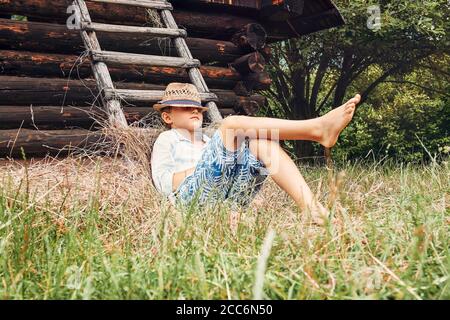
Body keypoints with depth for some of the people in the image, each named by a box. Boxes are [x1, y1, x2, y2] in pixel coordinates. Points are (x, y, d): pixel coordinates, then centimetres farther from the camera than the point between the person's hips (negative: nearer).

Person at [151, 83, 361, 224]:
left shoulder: (208, 142, 40)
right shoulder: (167, 139, 21)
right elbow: (164, 183, 4)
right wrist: (210, 165, -1)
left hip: (229, 197, 6)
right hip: (193, 193, -5)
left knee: (262, 143, -16)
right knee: (232, 124, -19)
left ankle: (309, 205, -38)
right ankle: (317, 128, -34)